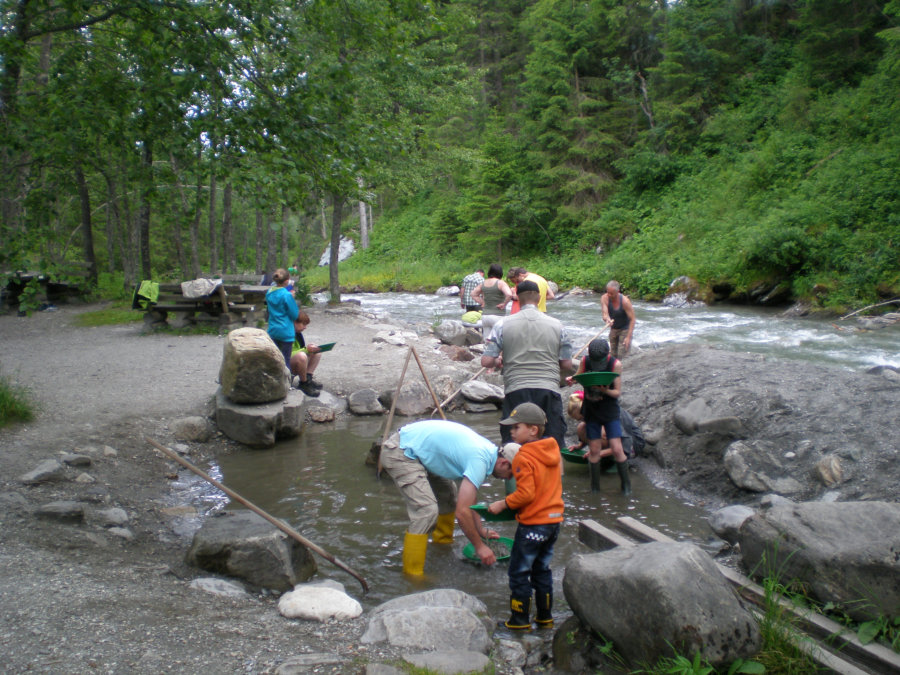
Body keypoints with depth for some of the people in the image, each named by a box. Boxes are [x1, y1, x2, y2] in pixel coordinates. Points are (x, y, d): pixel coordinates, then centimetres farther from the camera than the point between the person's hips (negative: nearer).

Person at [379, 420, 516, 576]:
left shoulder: (487, 449, 7)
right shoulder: (480, 461, -23)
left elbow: (468, 500, 19)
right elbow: (462, 512, -24)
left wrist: (482, 531, 21)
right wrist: (479, 546, -12)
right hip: (399, 453, -11)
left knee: (449, 493, 19)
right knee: (427, 510, -17)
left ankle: (442, 542, 37)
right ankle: (412, 574, -8)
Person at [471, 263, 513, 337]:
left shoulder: (483, 283, 9)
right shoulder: (500, 283, -10)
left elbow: (473, 294, 21)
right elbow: (509, 295, -24)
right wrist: (504, 304, -9)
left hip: (485, 315, 6)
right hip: (498, 316, -6)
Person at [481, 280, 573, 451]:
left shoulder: (503, 325, 2)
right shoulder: (557, 326, 6)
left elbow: (486, 361, 0)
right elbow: (567, 365, 8)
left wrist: (499, 362, 22)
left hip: (516, 391, 0)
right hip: (549, 390, 1)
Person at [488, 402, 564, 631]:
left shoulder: (524, 458, -18)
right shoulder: (553, 450, 6)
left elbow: (526, 494, -23)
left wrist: (503, 504, -11)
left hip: (533, 523, -8)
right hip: (554, 519, 8)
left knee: (519, 573, 5)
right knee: (542, 569, 19)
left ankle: (520, 620, 12)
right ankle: (545, 617, 27)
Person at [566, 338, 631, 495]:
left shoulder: (615, 364, -15)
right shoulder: (585, 361, -9)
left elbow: (617, 392, -13)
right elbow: (578, 376, 7)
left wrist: (605, 390, -33)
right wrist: (571, 380, -15)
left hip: (610, 411, -2)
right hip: (591, 410, 2)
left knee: (617, 450, -7)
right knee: (594, 450, 6)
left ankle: (626, 484, 12)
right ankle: (595, 488, 20)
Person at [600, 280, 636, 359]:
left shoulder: (625, 301, -27)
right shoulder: (604, 298, -18)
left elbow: (632, 319, -23)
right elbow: (605, 314, -28)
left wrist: (628, 337, -27)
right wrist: (607, 319, -54)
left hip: (625, 329, -5)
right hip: (613, 328, 5)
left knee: (621, 355, -13)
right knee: (613, 354, 13)